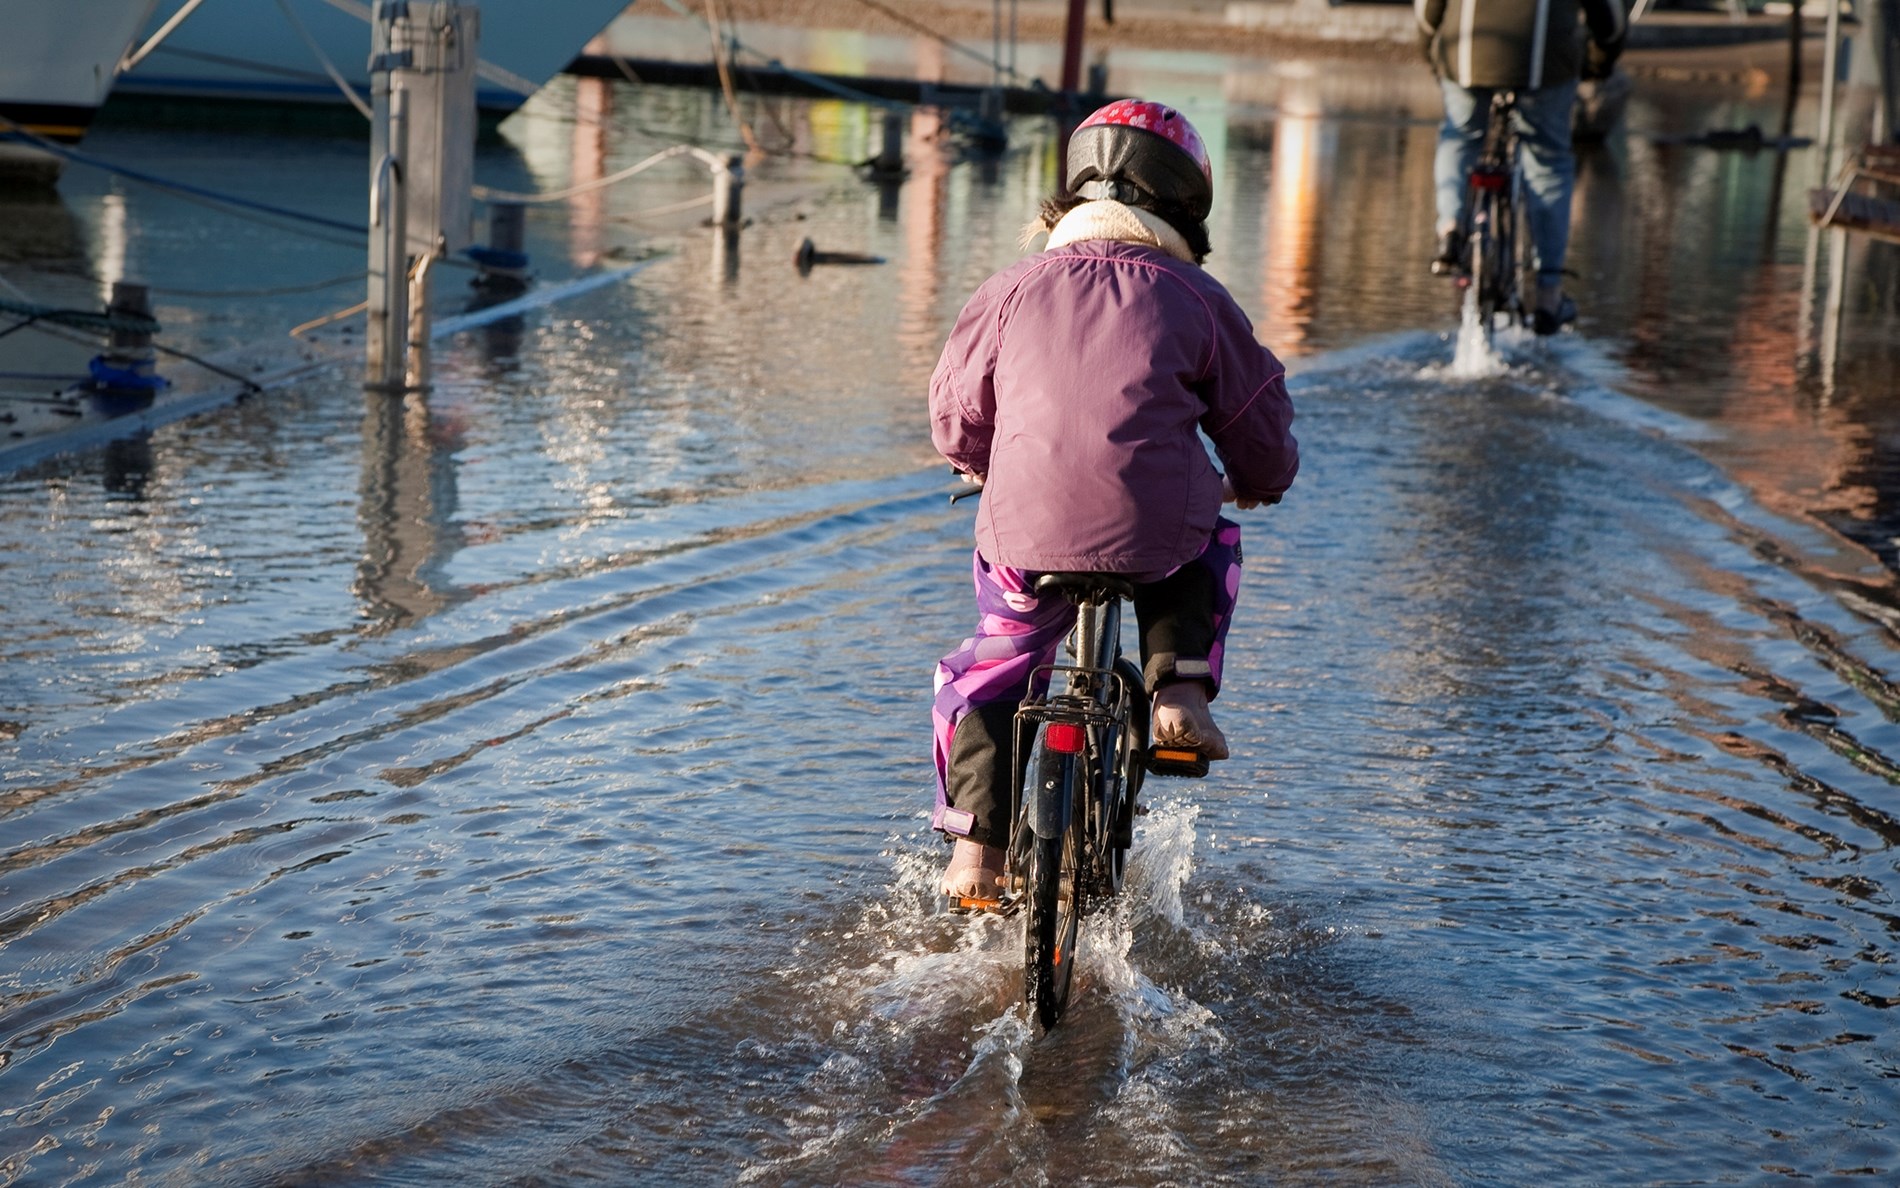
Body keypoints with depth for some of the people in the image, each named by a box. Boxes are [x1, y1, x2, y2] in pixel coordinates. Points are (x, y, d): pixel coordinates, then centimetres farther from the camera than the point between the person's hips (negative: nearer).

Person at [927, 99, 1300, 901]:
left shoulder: (1012, 288, 11)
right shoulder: (1198, 300, 9)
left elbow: (955, 420, 21)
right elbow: (1263, 439, 16)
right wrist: (1250, 487, 39)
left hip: (1027, 542, 1)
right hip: (1159, 543, 0)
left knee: (981, 682, 23)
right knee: (1210, 549, 34)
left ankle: (974, 852, 12)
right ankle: (1180, 692, 15)